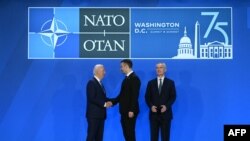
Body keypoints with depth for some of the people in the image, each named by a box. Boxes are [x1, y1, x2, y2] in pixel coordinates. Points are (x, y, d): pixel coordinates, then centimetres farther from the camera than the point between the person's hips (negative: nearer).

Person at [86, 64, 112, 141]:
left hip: (100, 115, 9)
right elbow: (92, 98, -20)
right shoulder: (91, 83, -11)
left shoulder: (100, 84, 18)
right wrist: (104, 104, -19)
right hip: (93, 115, -9)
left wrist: (108, 102, 0)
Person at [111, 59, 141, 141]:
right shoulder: (127, 78, 15)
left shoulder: (134, 78, -13)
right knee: (126, 134, 11)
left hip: (130, 111, -9)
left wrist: (131, 110, -22)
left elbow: (135, 96, -19)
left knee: (130, 133, -4)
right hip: (124, 111, 9)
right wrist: (112, 102, 8)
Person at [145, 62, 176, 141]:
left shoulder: (170, 82, 5)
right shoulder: (151, 83, 10)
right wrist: (151, 106, -12)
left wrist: (166, 106, -15)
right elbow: (147, 97, 6)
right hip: (154, 113, 1)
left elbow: (173, 97, -1)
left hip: (165, 113, -1)